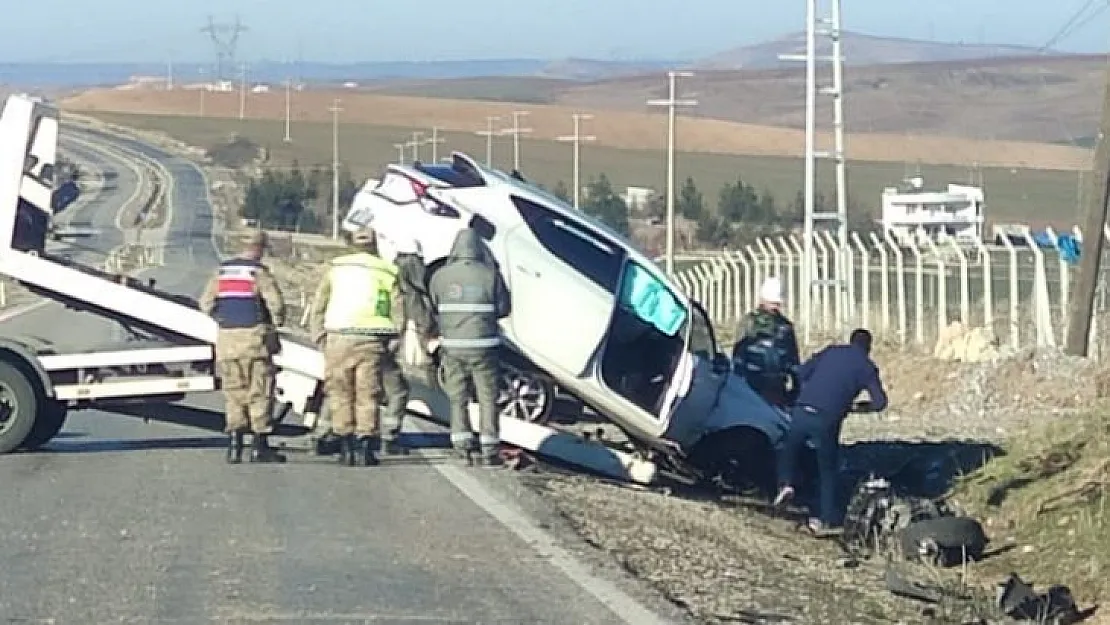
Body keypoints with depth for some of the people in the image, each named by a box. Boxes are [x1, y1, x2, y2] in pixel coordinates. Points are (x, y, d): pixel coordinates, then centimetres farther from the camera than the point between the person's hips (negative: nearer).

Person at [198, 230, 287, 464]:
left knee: (234, 392, 10)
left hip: (227, 338, 5)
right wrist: (277, 322, 5)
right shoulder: (259, 272, -7)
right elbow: (276, 302, -14)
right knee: (260, 392, 1)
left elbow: (205, 303, 10)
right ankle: (260, 447, -1)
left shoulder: (222, 271, 10)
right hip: (255, 336, -5)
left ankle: (234, 445, 4)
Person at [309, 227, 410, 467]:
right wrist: (393, 345, 4)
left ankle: (345, 445, 3)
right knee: (368, 395, 5)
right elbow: (399, 313, 2)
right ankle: (367, 445, 0)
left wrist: (320, 338, 10)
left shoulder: (335, 268, 11)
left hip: (338, 338, 0)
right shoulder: (387, 272, 9)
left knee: (340, 392, 8)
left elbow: (317, 308, 8)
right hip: (372, 340, 0)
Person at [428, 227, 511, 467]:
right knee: (487, 398, 7)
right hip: (483, 346, -1)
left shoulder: (440, 276, -2)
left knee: (458, 399, 13)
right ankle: (489, 452, 6)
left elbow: (431, 310, 2)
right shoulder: (490, 274, -4)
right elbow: (504, 308, 1)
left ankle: (462, 447, 6)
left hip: (452, 346, 1)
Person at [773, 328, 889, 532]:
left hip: (801, 412, 2)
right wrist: (856, 407, 19)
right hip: (826, 421, -2)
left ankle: (786, 483, 3)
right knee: (828, 469, 16)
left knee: (789, 449, 27)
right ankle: (825, 517, 14)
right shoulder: (866, 367, 9)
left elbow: (801, 373, 11)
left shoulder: (831, 351, 15)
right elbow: (879, 402, 1)